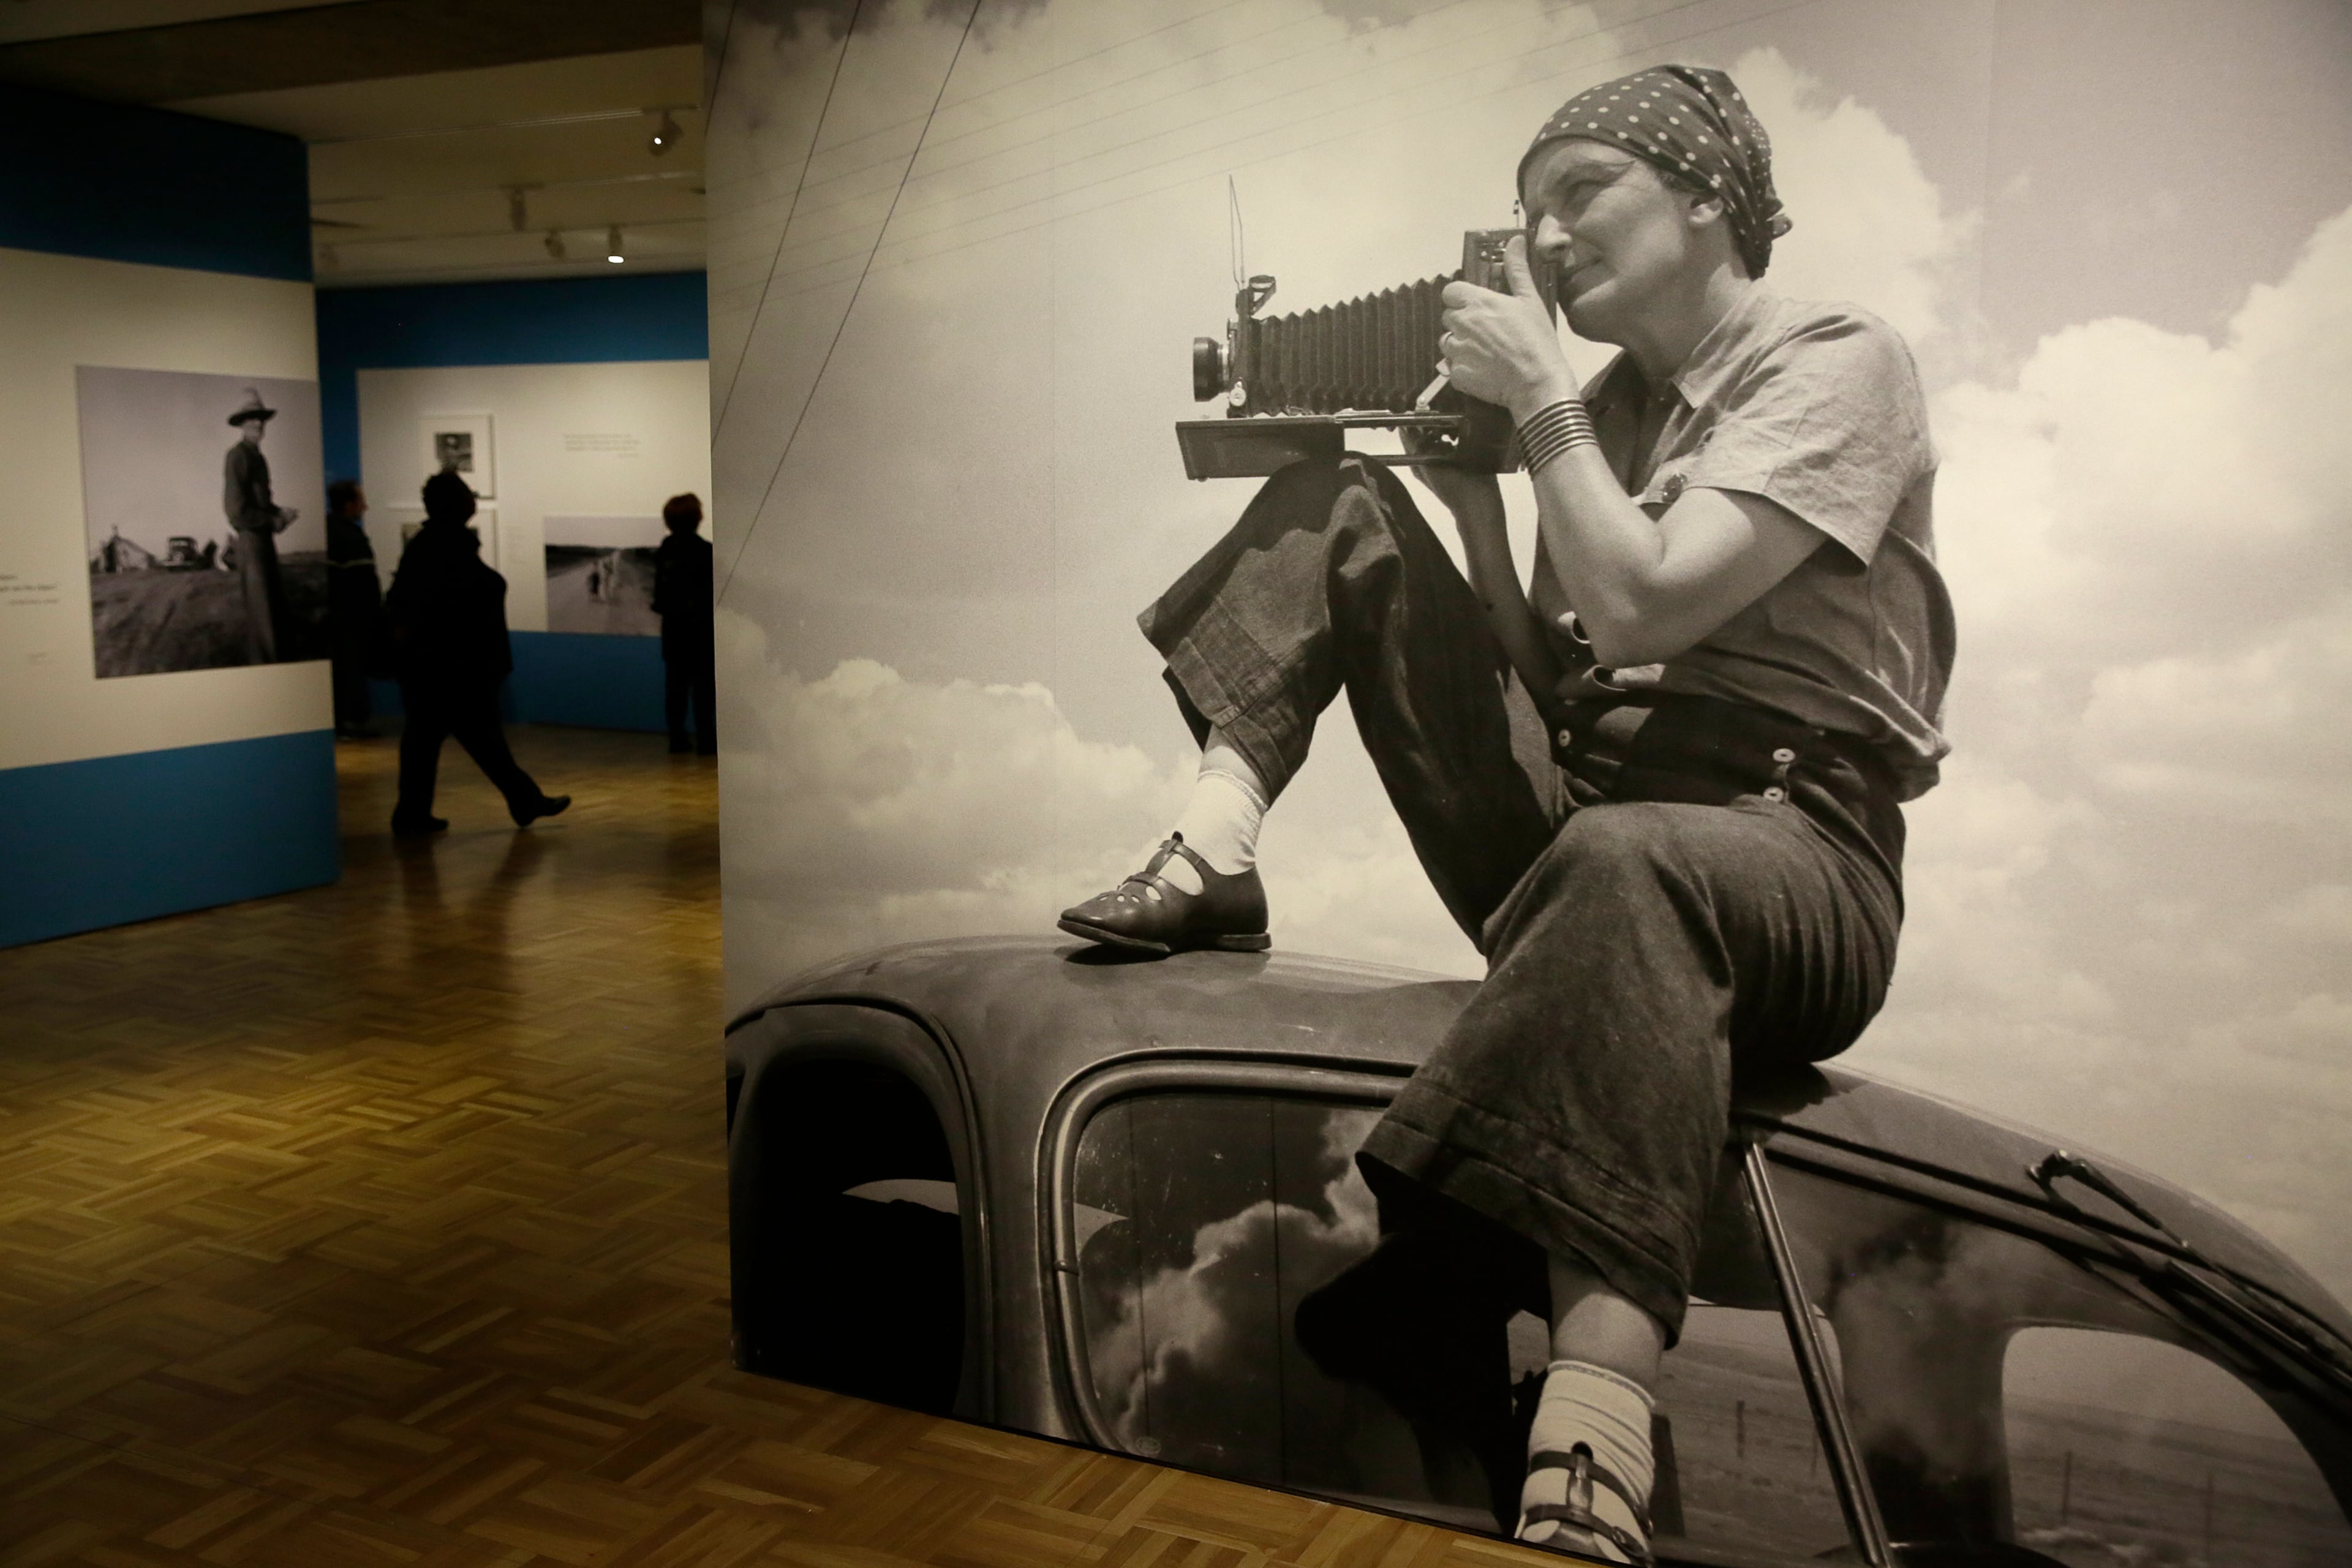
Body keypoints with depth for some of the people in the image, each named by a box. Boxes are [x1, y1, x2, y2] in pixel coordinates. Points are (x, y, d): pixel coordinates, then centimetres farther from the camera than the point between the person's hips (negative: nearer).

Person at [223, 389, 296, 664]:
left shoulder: (258, 457, 14)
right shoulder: (236, 457, -13)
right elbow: (238, 511, -18)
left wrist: (280, 512, 6)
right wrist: (275, 521, -11)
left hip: (266, 539, 9)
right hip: (251, 540, -9)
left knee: (276, 603, 14)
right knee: (259, 610, -5)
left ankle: (268, 659, 24)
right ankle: (262, 662, 1)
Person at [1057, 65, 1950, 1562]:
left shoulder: (1839, 361, -2)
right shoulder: (1604, 410, 19)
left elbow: (1643, 604, -17)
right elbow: (1544, 681, 15)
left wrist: (1538, 399, -7)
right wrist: (1475, 495, 5)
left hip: (1787, 859, -7)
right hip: (1574, 833, 7)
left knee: (1617, 864, -46)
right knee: (1340, 503, 5)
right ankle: (1214, 857, -13)